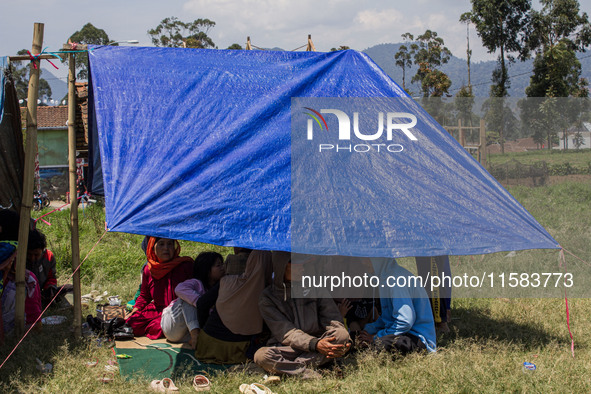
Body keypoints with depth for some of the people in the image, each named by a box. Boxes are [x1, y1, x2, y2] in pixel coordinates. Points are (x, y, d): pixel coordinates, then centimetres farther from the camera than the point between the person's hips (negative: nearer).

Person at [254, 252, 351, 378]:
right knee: (261, 356, -32)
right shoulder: (269, 298, 0)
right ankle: (306, 373, -40)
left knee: (342, 334, -28)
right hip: (287, 348, -2)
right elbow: (285, 332, -10)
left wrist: (343, 339, -19)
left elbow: (333, 319, 5)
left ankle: (298, 365, -32)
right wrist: (315, 344, -27)